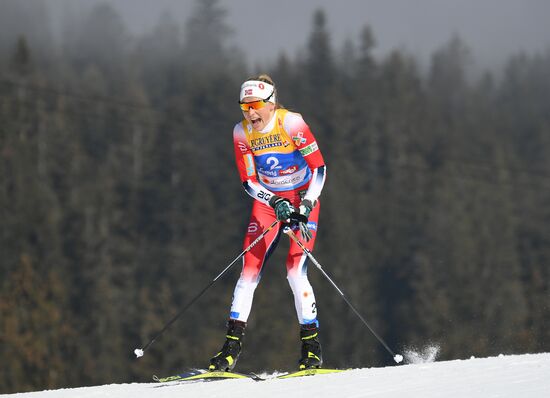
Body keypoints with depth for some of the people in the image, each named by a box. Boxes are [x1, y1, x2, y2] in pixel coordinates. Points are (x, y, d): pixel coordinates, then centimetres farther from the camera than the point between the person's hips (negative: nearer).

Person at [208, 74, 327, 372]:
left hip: (302, 199, -4)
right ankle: (232, 344, -4)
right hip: (268, 200, 4)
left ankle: (311, 346, -7)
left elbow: (319, 169, -18)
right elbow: (249, 181, -5)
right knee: (250, 269, -7)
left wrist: (304, 209, -26)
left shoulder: (291, 124, -21)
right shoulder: (242, 132, -9)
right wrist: (276, 203, -22)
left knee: (295, 271, -17)